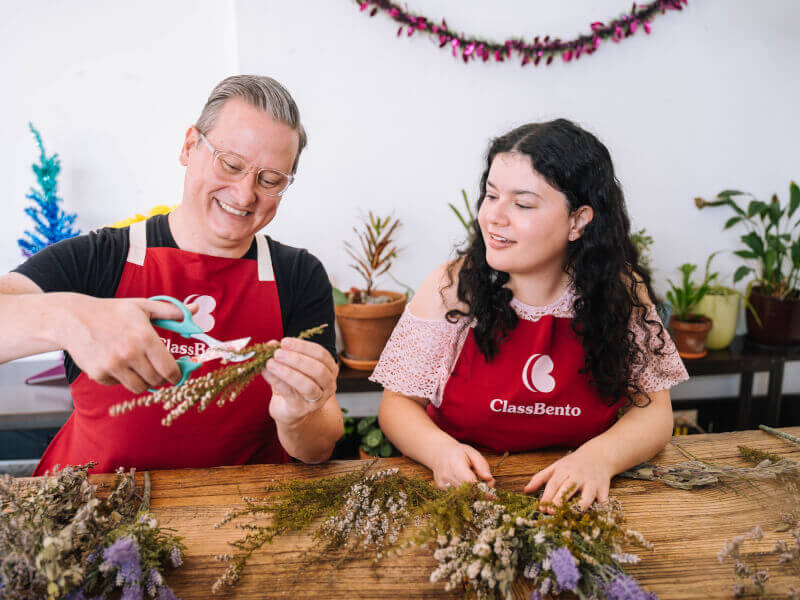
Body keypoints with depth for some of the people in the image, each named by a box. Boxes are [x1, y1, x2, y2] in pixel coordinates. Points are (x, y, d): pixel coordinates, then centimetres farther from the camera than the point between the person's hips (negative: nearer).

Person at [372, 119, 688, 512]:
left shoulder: (620, 290, -4)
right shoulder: (451, 287, -9)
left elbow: (653, 410, -2)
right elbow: (398, 403, -4)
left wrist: (601, 455, -23)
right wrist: (440, 449, -25)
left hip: (578, 498, 0)